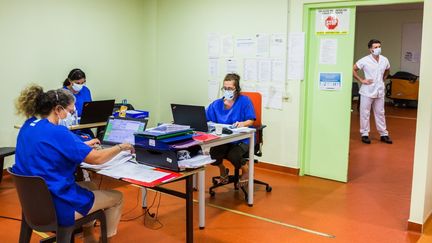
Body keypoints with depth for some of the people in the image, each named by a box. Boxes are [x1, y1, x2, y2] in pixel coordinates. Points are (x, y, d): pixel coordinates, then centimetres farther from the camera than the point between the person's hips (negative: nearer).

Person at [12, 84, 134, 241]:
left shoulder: (28, 126, 3)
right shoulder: (56, 132, -24)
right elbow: (96, 158, -19)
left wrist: (83, 145, 18)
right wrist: (121, 147, -3)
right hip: (56, 206, -9)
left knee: (90, 185, 31)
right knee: (117, 197, 10)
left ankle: (87, 237, 38)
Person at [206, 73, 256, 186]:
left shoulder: (244, 101, -3)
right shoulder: (217, 104, 8)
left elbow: (250, 121, -8)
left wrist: (242, 124, -29)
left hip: (242, 139, -3)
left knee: (233, 155, -32)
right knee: (213, 154, -26)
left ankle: (246, 170, 7)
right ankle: (222, 170, 13)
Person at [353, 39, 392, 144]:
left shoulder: (384, 60, 4)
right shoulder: (365, 60, -10)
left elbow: (387, 70, 24)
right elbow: (353, 70, -7)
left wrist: (383, 79, 12)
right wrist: (361, 80, -10)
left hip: (380, 91, 4)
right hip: (367, 91, -4)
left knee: (380, 113, 11)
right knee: (365, 113, 3)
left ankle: (384, 134, 19)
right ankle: (364, 134, 13)